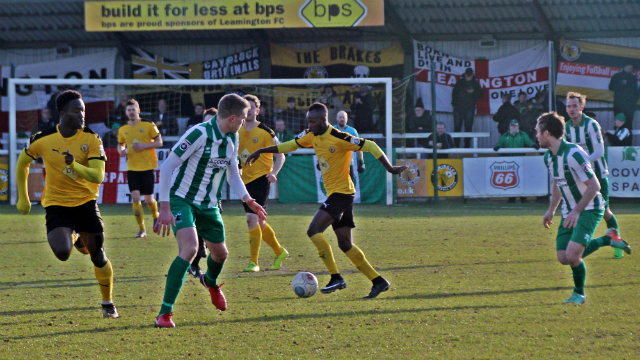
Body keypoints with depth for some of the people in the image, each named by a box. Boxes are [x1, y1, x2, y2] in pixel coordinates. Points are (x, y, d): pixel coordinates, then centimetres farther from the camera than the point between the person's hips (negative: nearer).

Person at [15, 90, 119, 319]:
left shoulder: (91, 139, -10)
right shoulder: (43, 139, -10)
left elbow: (98, 176, -19)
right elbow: (22, 163, 9)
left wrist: (74, 166, -36)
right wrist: (23, 198, 13)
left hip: (85, 202, 1)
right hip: (56, 203, -1)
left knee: (98, 256, 0)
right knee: (62, 252, -23)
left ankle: (108, 303, 23)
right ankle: (74, 240, 17)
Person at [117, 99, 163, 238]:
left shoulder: (149, 126, -4)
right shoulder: (123, 130, 7)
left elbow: (159, 142, -2)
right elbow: (120, 144, 20)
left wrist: (143, 146, -15)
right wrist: (121, 151, -4)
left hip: (147, 166, -2)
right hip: (132, 168, 2)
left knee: (148, 198, 2)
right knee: (135, 197, -10)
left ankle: (156, 216, 36)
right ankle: (142, 229, -4)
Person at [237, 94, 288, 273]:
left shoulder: (265, 132, -8)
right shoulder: (237, 131, 7)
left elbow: (280, 156, -6)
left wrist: (273, 173, -22)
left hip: (261, 179, -6)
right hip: (245, 181, 6)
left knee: (252, 218, -18)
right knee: (258, 222, 13)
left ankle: (254, 262, -12)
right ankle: (279, 251, 34)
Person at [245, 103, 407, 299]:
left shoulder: (339, 138, -18)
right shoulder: (311, 136, 7)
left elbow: (369, 146, -15)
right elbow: (290, 145, 20)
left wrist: (389, 168, -17)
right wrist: (261, 151, 18)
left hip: (341, 192, -9)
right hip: (333, 193, 9)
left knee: (314, 230, -18)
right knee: (345, 244, 9)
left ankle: (336, 278, -16)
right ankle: (378, 281, 13)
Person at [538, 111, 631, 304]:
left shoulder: (573, 154, -24)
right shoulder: (549, 156, 4)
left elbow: (594, 186, -22)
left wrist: (577, 211, -23)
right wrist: (551, 210, 17)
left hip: (589, 209, -9)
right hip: (570, 212, 9)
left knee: (573, 255, -22)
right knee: (563, 258, 1)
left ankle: (579, 293, 6)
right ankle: (608, 239, 20)